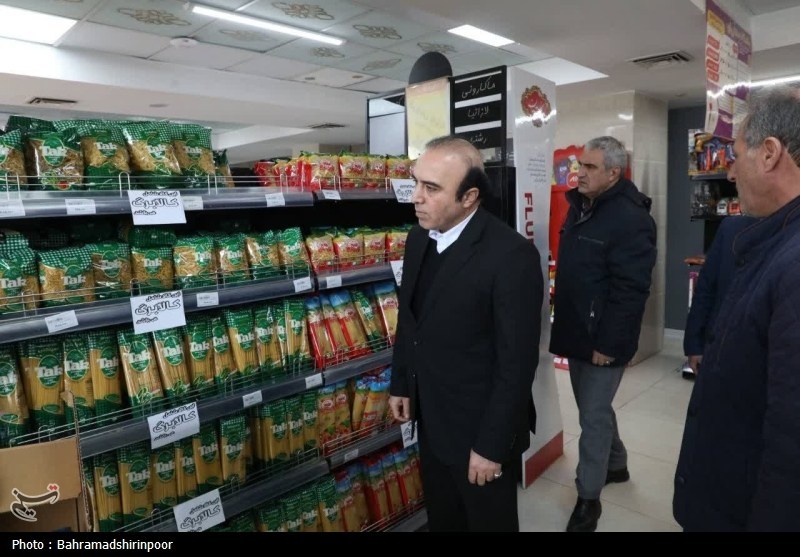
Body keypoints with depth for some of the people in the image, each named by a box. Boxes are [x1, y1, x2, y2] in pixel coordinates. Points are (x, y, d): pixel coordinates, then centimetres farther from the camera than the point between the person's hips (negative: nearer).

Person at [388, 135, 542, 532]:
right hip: (430, 420, 7)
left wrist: (491, 445, -17)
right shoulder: (419, 238, -1)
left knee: (488, 522, 18)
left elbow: (516, 363, -21)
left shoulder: (512, 256, -25)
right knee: (441, 519, 25)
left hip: (479, 429, -6)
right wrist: (400, 384, 13)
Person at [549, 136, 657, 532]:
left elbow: (630, 291, -23)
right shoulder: (578, 206, 8)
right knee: (593, 407, 22)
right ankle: (615, 465, 44)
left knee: (593, 415, 3)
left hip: (603, 339, -9)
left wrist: (608, 343, -21)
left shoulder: (630, 219, -19)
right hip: (576, 331, 9)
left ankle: (588, 497, 19)